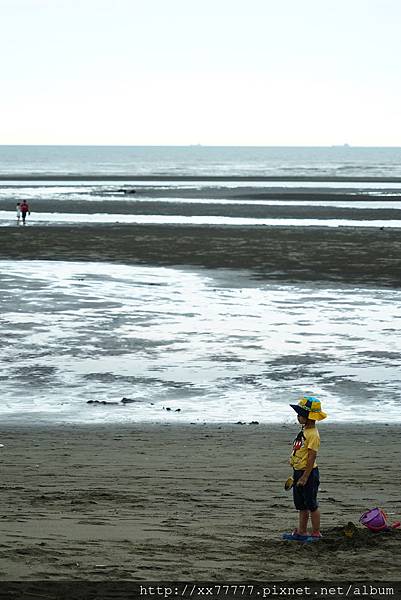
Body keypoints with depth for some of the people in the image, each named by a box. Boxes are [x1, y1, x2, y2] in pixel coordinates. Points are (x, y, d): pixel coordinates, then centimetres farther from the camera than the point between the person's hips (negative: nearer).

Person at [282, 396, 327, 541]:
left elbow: (311, 458, -21)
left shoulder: (313, 434, -19)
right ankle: (301, 532, 24)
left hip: (308, 472, -10)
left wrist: (304, 477, -21)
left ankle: (316, 533, 8)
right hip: (299, 471, 10)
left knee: (311, 504, 0)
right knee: (301, 506, 15)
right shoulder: (304, 431, 11)